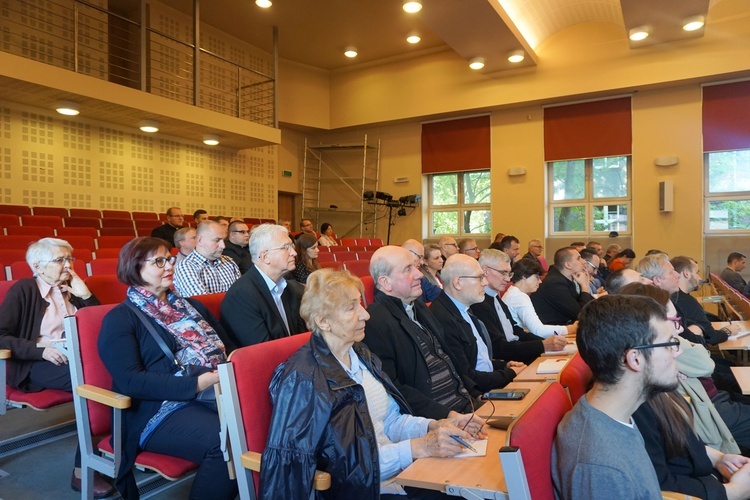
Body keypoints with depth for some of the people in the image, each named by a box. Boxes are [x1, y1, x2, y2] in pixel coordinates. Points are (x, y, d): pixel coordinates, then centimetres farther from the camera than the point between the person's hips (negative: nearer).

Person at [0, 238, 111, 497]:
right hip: (35, 364, -4)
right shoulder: (22, 290, 3)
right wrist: (41, 350, -20)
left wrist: (85, 295, 1)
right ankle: (83, 468, -26)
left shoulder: (71, 289, 17)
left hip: (75, 358, 5)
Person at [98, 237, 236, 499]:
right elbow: (130, 381, -11)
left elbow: (227, 346, 21)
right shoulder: (120, 319, 1)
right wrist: (196, 384, -20)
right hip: (162, 410, -5)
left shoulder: (192, 306, 20)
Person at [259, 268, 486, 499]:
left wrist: (435, 426, -6)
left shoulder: (360, 355, 6)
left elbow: (389, 420, 10)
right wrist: (419, 447, -22)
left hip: (403, 473, 7)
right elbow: (346, 464, -19)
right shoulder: (303, 379, -19)